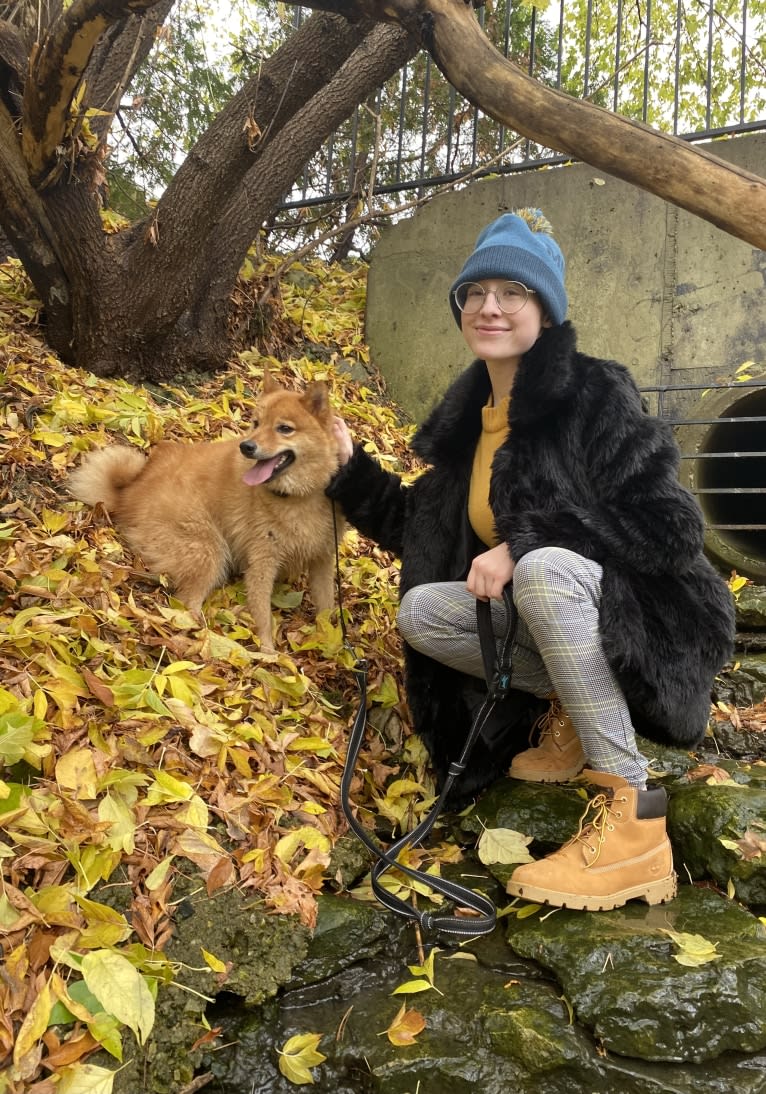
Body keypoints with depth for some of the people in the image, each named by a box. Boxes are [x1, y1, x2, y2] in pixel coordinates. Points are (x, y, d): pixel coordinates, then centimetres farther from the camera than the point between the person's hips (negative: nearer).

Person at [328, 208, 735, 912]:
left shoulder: (595, 394, -15)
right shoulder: (468, 417, 7)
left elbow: (670, 528, -22)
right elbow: (424, 530, 14)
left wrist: (524, 543, -26)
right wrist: (351, 470, 8)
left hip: (648, 624, -6)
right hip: (545, 619, 7)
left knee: (543, 568, -36)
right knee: (421, 610, -12)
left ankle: (632, 817, -29)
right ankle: (573, 710, 2)